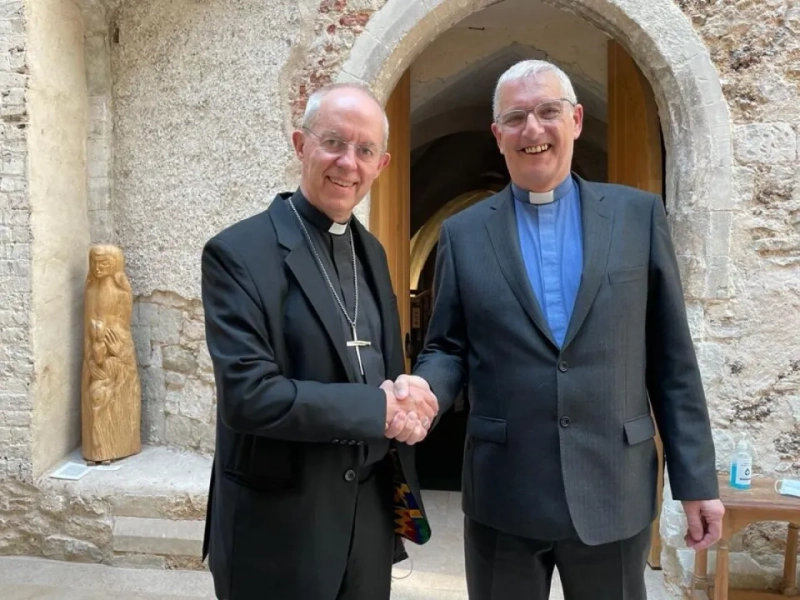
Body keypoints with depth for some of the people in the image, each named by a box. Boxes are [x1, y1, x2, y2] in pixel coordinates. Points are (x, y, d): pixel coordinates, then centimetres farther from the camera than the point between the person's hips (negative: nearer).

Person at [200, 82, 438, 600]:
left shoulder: (371, 251, 6)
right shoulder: (239, 252, -15)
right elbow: (248, 396, -23)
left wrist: (408, 402, -8)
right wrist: (377, 408, -19)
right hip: (279, 527, -6)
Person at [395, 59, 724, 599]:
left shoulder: (640, 214, 1)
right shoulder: (463, 233, 2)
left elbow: (672, 359, 2)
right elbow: (448, 348, 4)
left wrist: (696, 479, 2)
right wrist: (424, 388, -18)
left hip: (615, 493, 0)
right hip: (502, 496, 0)